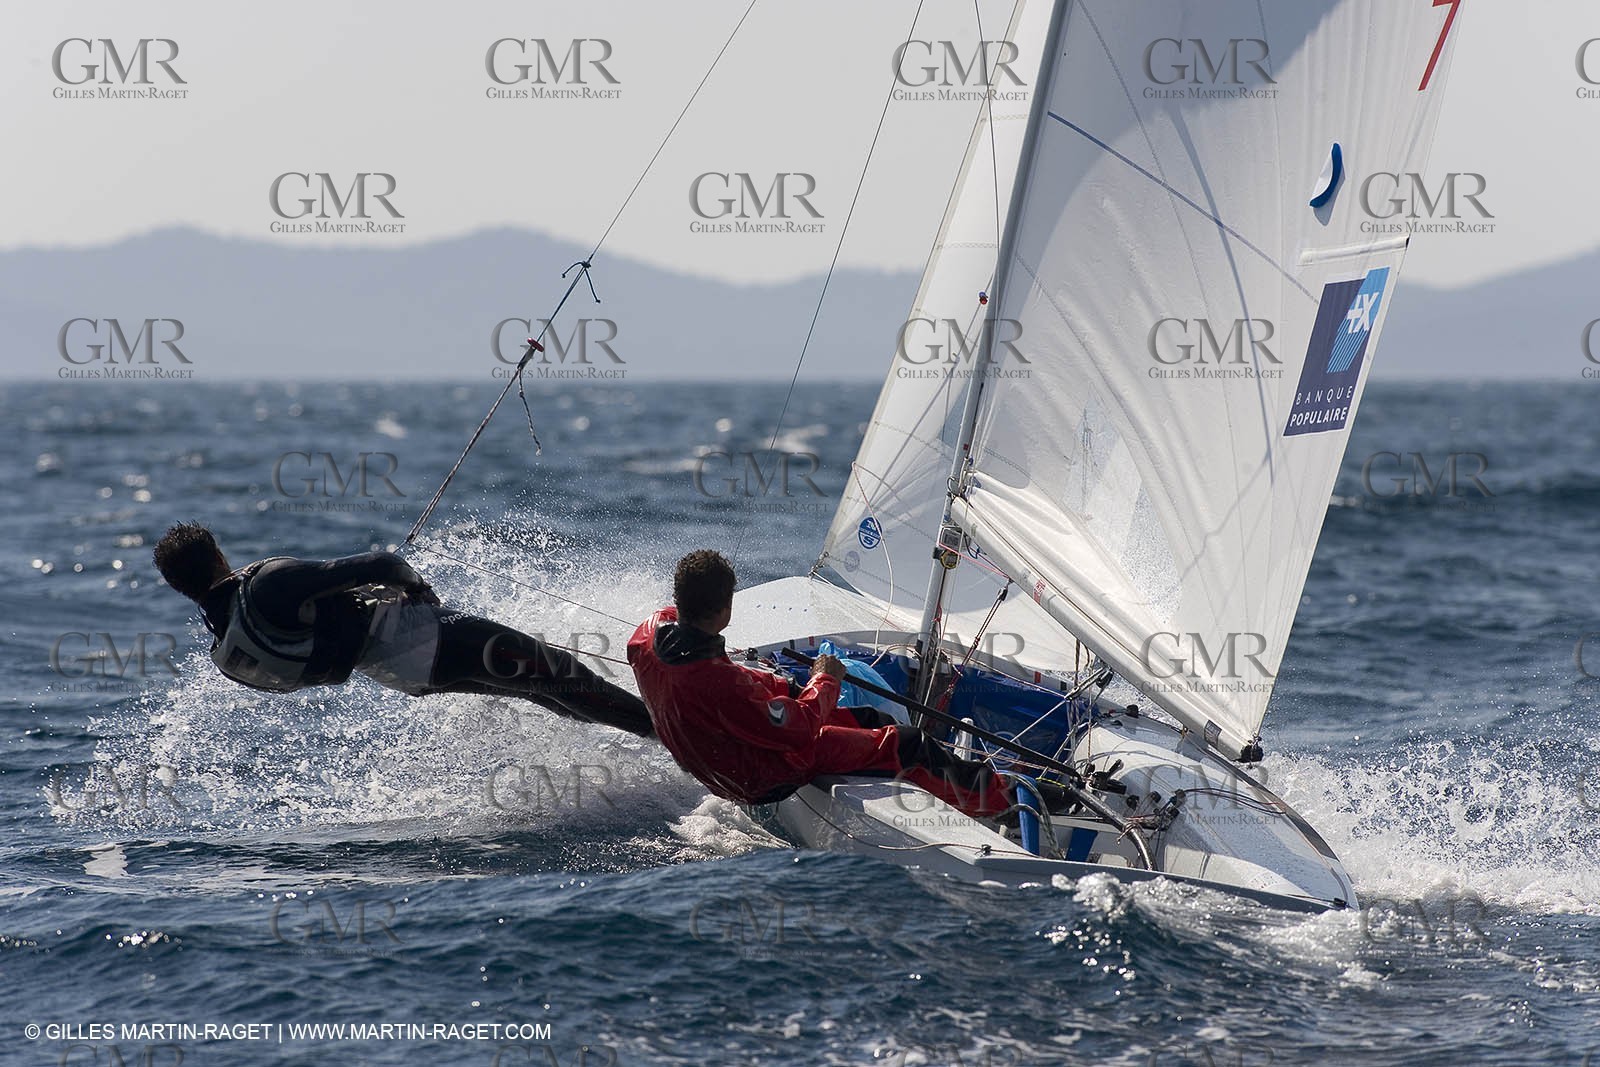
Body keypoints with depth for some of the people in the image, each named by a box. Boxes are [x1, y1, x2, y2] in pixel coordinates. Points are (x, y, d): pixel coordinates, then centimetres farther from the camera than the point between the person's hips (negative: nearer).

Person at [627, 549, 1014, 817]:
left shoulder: (654, 629, -15)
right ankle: (992, 794, 25)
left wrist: (784, 686, 2)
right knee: (906, 743, 4)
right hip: (766, 780, -9)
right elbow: (800, 728, -28)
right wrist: (824, 681, -9)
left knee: (867, 718, 21)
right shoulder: (719, 685, -42)